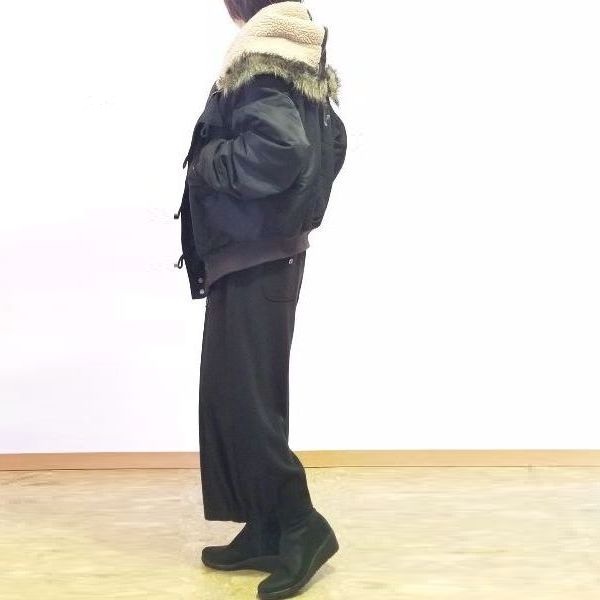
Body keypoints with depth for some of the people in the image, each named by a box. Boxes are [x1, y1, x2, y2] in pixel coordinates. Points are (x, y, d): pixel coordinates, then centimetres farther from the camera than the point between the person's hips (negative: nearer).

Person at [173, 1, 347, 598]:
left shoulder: (262, 56, -14)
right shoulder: (302, 59, 14)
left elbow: (278, 147, -29)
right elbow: (333, 142, 22)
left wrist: (206, 162, -14)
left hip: (253, 253, -10)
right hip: (272, 248, 10)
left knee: (241, 396, -3)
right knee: (250, 393, 12)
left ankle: (302, 525, 6)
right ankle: (266, 531, 21)